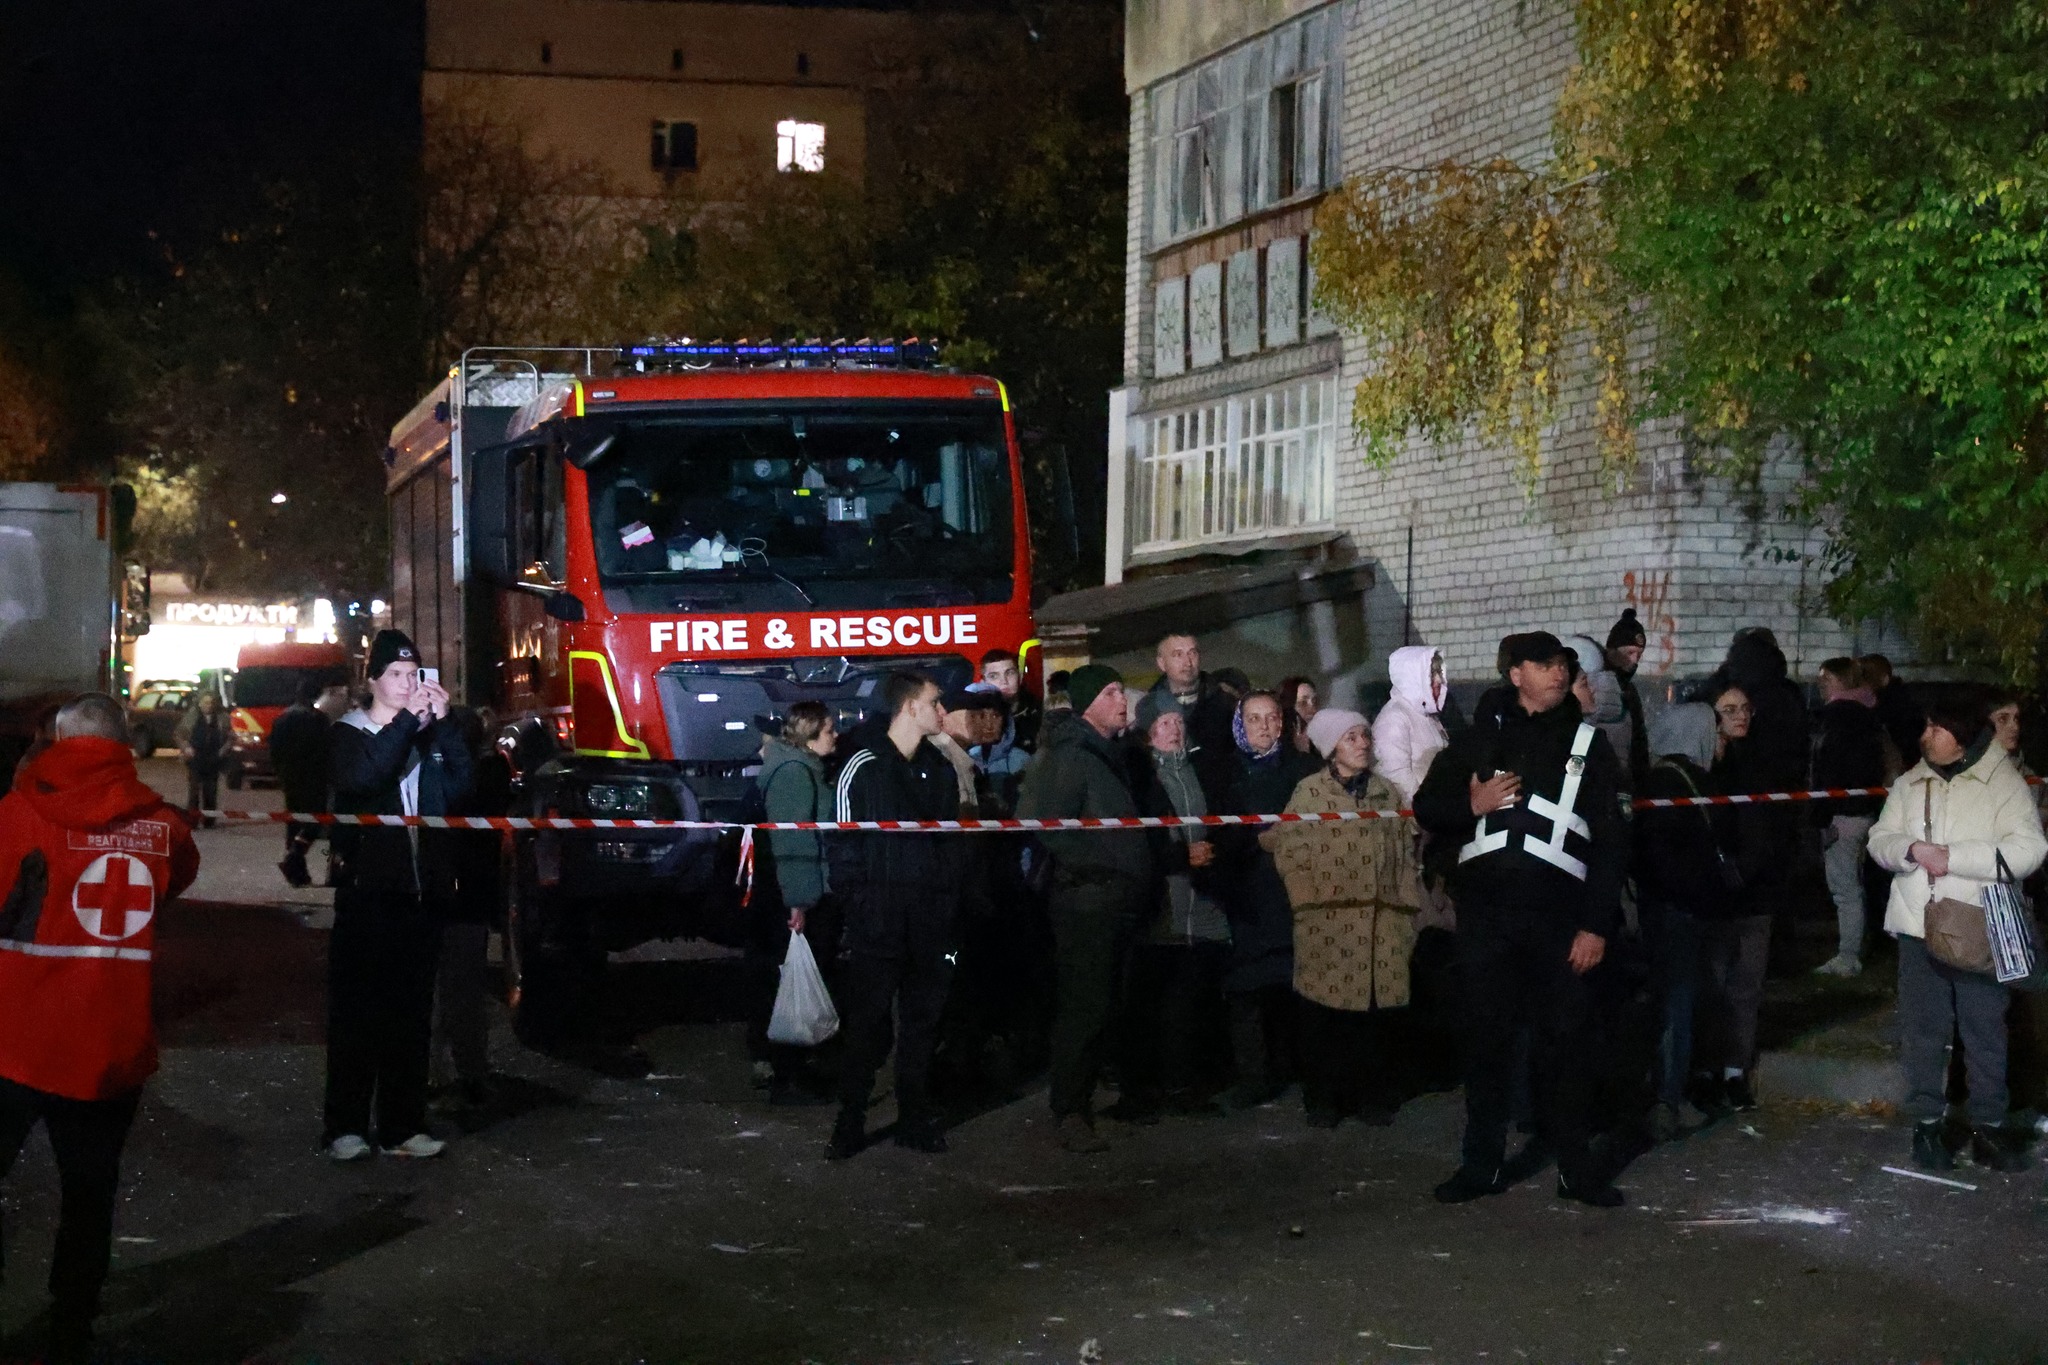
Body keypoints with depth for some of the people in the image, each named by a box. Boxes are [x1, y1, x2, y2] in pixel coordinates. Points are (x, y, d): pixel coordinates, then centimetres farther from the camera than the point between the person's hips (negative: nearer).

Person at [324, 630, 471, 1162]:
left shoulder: (430, 735, 15)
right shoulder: (349, 735, 4)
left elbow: (460, 789, -2)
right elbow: (361, 778, -19)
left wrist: (442, 724, -8)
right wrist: (408, 720, -18)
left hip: (423, 890, 4)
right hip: (367, 891, -4)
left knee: (411, 1012, 6)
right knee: (356, 1011, -5)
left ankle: (402, 1126, 10)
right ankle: (346, 1128, -1)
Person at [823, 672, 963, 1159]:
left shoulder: (940, 769, 12)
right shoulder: (863, 768, -5)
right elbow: (842, 844, -5)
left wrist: (950, 909, 8)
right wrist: (854, 906, -10)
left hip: (930, 924, 5)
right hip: (878, 923, -5)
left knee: (922, 1024, 10)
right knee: (867, 1026, -2)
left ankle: (915, 1119, 19)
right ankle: (850, 1125, 7)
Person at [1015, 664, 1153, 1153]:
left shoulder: (1108, 754, 18)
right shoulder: (1068, 755, -12)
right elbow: (1047, 827, -21)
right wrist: (1094, 864, -16)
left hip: (1117, 902, 9)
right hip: (1086, 898, -9)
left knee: (1101, 1007, 12)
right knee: (1083, 1007, -8)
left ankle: (1081, 1102, 20)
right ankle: (1069, 1114, -3)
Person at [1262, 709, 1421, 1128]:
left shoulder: (1385, 792, 14)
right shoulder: (1309, 791, 3)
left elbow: (1404, 853, 15)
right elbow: (1290, 850, 1)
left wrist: (1406, 911, 9)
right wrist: (1308, 903, -5)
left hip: (1379, 921, 3)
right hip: (1328, 922, -3)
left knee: (1377, 1012, 1)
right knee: (1325, 1015, -2)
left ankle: (1374, 1100, 11)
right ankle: (1323, 1102, 7)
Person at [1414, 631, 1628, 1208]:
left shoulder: (1588, 744, 9)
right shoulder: (1480, 738, 14)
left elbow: (1610, 842, 4)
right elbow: (1427, 807, 16)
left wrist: (1596, 925, -5)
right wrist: (1471, 805, -6)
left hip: (1557, 916, -1)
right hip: (1485, 911, 2)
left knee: (1563, 1041, -1)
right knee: (1488, 1037, 5)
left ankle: (1574, 1165, 7)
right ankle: (1483, 1162, 13)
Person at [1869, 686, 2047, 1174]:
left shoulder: (2004, 782, -5)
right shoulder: (1910, 784, 9)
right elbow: (1880, 839, 8)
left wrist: (1953, 857, -19)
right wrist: (1913, 849, -15)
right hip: (1919, 926, 3)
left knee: (1985, 1031, 4)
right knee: (1923, 1029, 6)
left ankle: (1988, 1126, 13)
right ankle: (1927, 1124, 15)